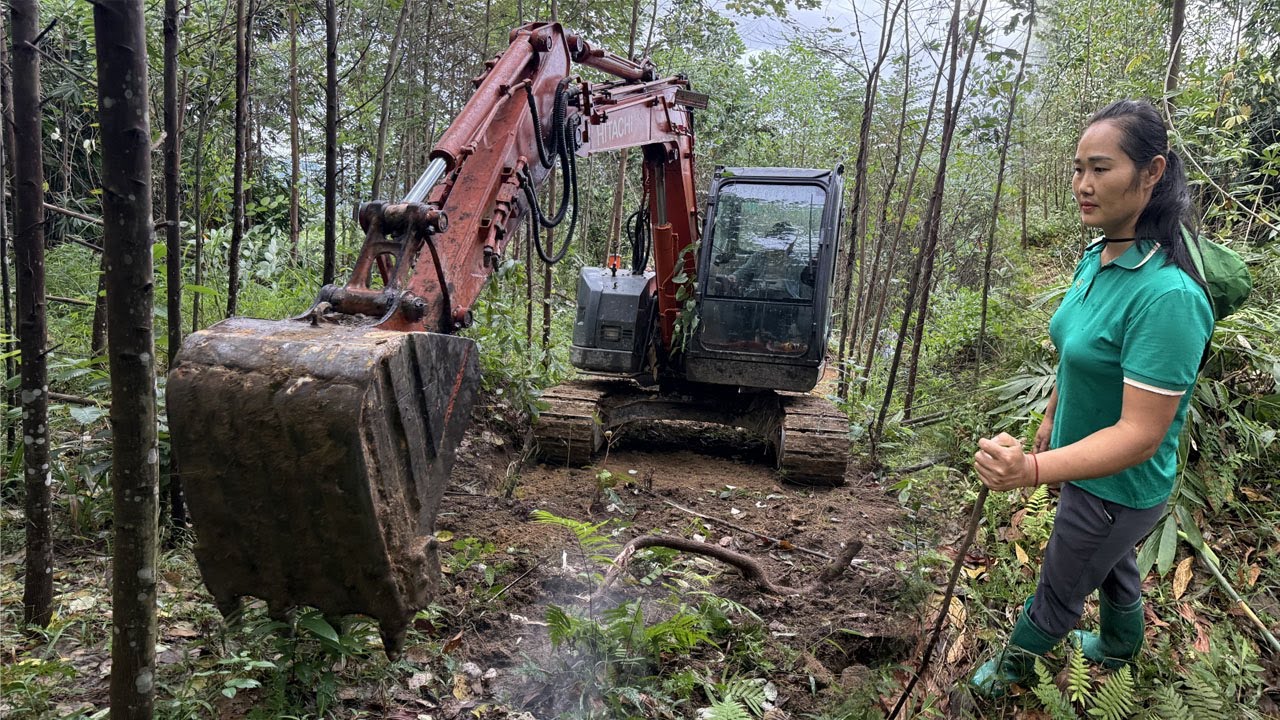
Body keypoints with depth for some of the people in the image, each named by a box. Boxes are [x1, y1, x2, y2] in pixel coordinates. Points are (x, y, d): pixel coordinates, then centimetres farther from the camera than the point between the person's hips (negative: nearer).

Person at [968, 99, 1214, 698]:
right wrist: (1050, 423, 18)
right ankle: (1119, 649, 59)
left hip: (1117, 487, -8)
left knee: (1058, 592, 16)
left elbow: (1141, 436, -34)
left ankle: (1013, 665, 43)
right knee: (1112, 563, 32)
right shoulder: (1094, 260, -7)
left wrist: (1034, 470, -47)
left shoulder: (1167, 296, -34)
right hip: (1087, 468, 8)